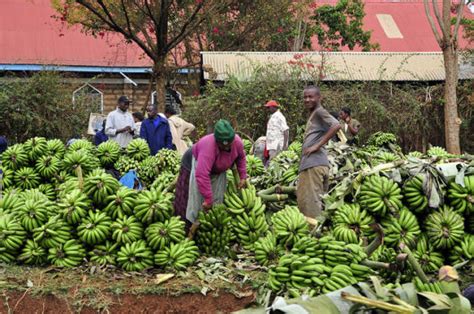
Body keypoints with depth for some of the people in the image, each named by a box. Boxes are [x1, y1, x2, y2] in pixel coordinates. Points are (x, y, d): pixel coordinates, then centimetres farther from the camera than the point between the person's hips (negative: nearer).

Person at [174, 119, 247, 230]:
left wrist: (243, 177, -4)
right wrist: (208, 199, -44)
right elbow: (202, 175, -47)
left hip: (217, 170, 6)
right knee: (194, 200, -8)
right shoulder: (209, 146, -43)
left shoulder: (237, 141, -24)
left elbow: (241, 157, 1)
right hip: (195, 165, -6)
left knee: (217, 200, 5)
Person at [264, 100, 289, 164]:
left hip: (277, 146, -10)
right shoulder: (272, 116, 20)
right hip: (272, 146, 10)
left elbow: (286, 130, -16)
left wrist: (285, 145, -22)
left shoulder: (279, 116, -9)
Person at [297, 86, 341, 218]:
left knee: (311, 202, -11)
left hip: (314, 164, -10)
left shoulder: (319, 112, -5)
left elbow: (336, 125, -21)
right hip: (310, 164, 10)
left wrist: (317, 146, -20)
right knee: (303, 200, 13)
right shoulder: (312, 115, 23)